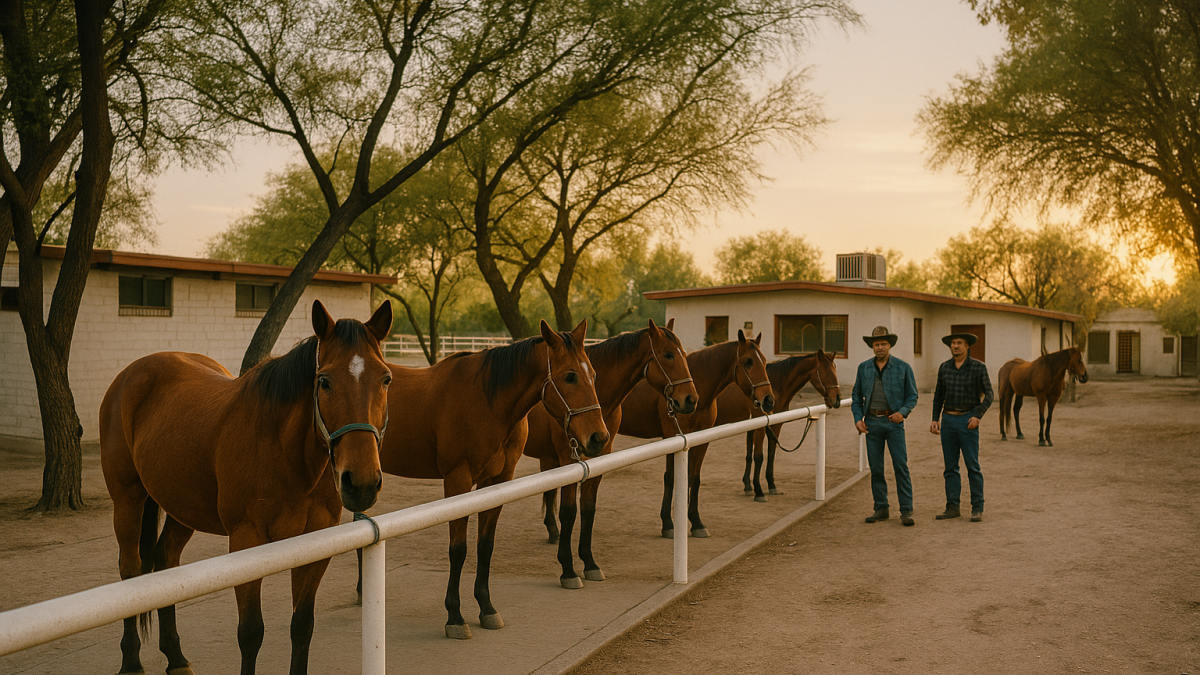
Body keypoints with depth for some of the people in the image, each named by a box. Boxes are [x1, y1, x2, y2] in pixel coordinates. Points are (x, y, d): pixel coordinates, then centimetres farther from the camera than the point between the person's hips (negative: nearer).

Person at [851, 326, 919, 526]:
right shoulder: (864, 368, 8)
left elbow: (912, 396, 3)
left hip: (893, 422, -3)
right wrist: (858, 418, 0)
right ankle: (881, 508, 15)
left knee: (901, 467, -5)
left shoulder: (903, 368, 1)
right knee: (876, 468, 6)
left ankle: (906, 510, -1)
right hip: (871, 423, 3)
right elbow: (856, 396, 13)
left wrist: (902, 412, -15)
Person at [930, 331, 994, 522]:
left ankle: (977, 508, 2)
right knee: (950, 467, 7)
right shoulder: (944, 368, 8)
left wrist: (978, 416, -16)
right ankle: (952, 507, 12)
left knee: (972, 466, -4)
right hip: (948, 420, 4)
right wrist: (935, 419, 10)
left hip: (968, 420, -4)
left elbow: (988, 394, -5)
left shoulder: (978, 367, -3)